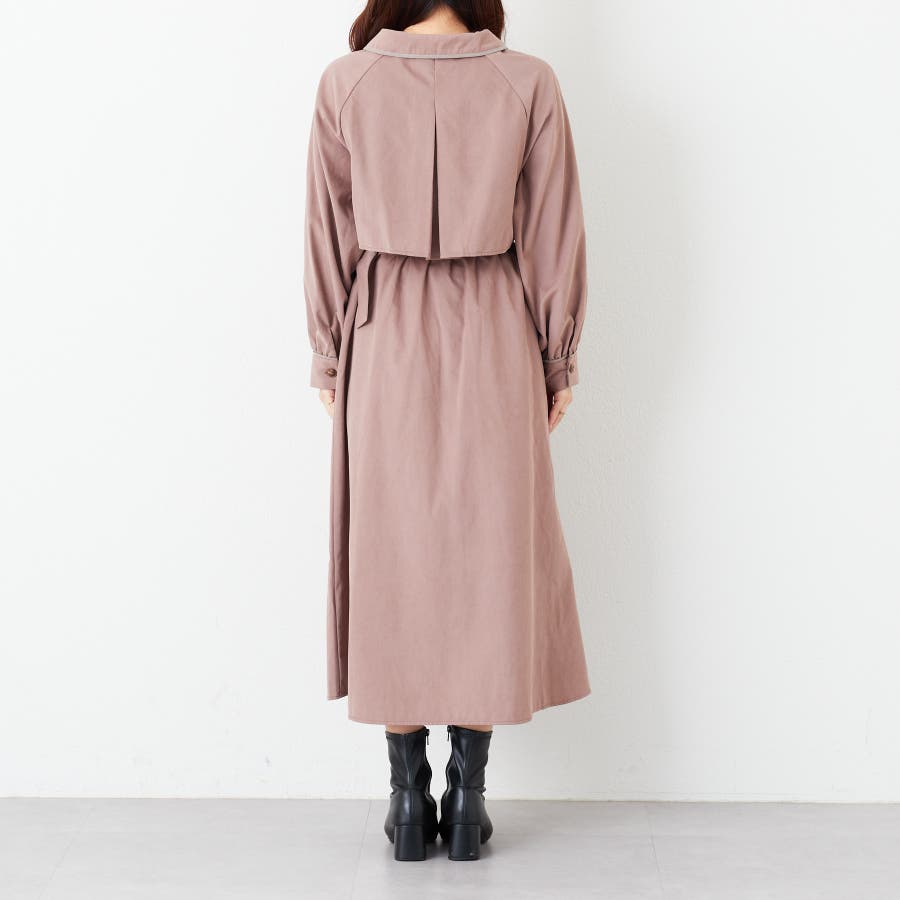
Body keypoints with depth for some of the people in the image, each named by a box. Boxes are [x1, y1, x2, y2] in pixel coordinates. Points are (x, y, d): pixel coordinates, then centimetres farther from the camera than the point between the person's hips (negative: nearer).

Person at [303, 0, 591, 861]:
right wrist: (558, 358, 8)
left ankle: (408, 799, 14)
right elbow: (555, 234, -1)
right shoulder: (529, 84, -4)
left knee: (392, 555, 8)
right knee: (488, 552, 8)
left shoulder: (345, 85, -4)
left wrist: (328, 355, 9)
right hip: (495, 341, 0)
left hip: (386, 340, 0)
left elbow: (329, 233, 0)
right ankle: (468, 797, 14)